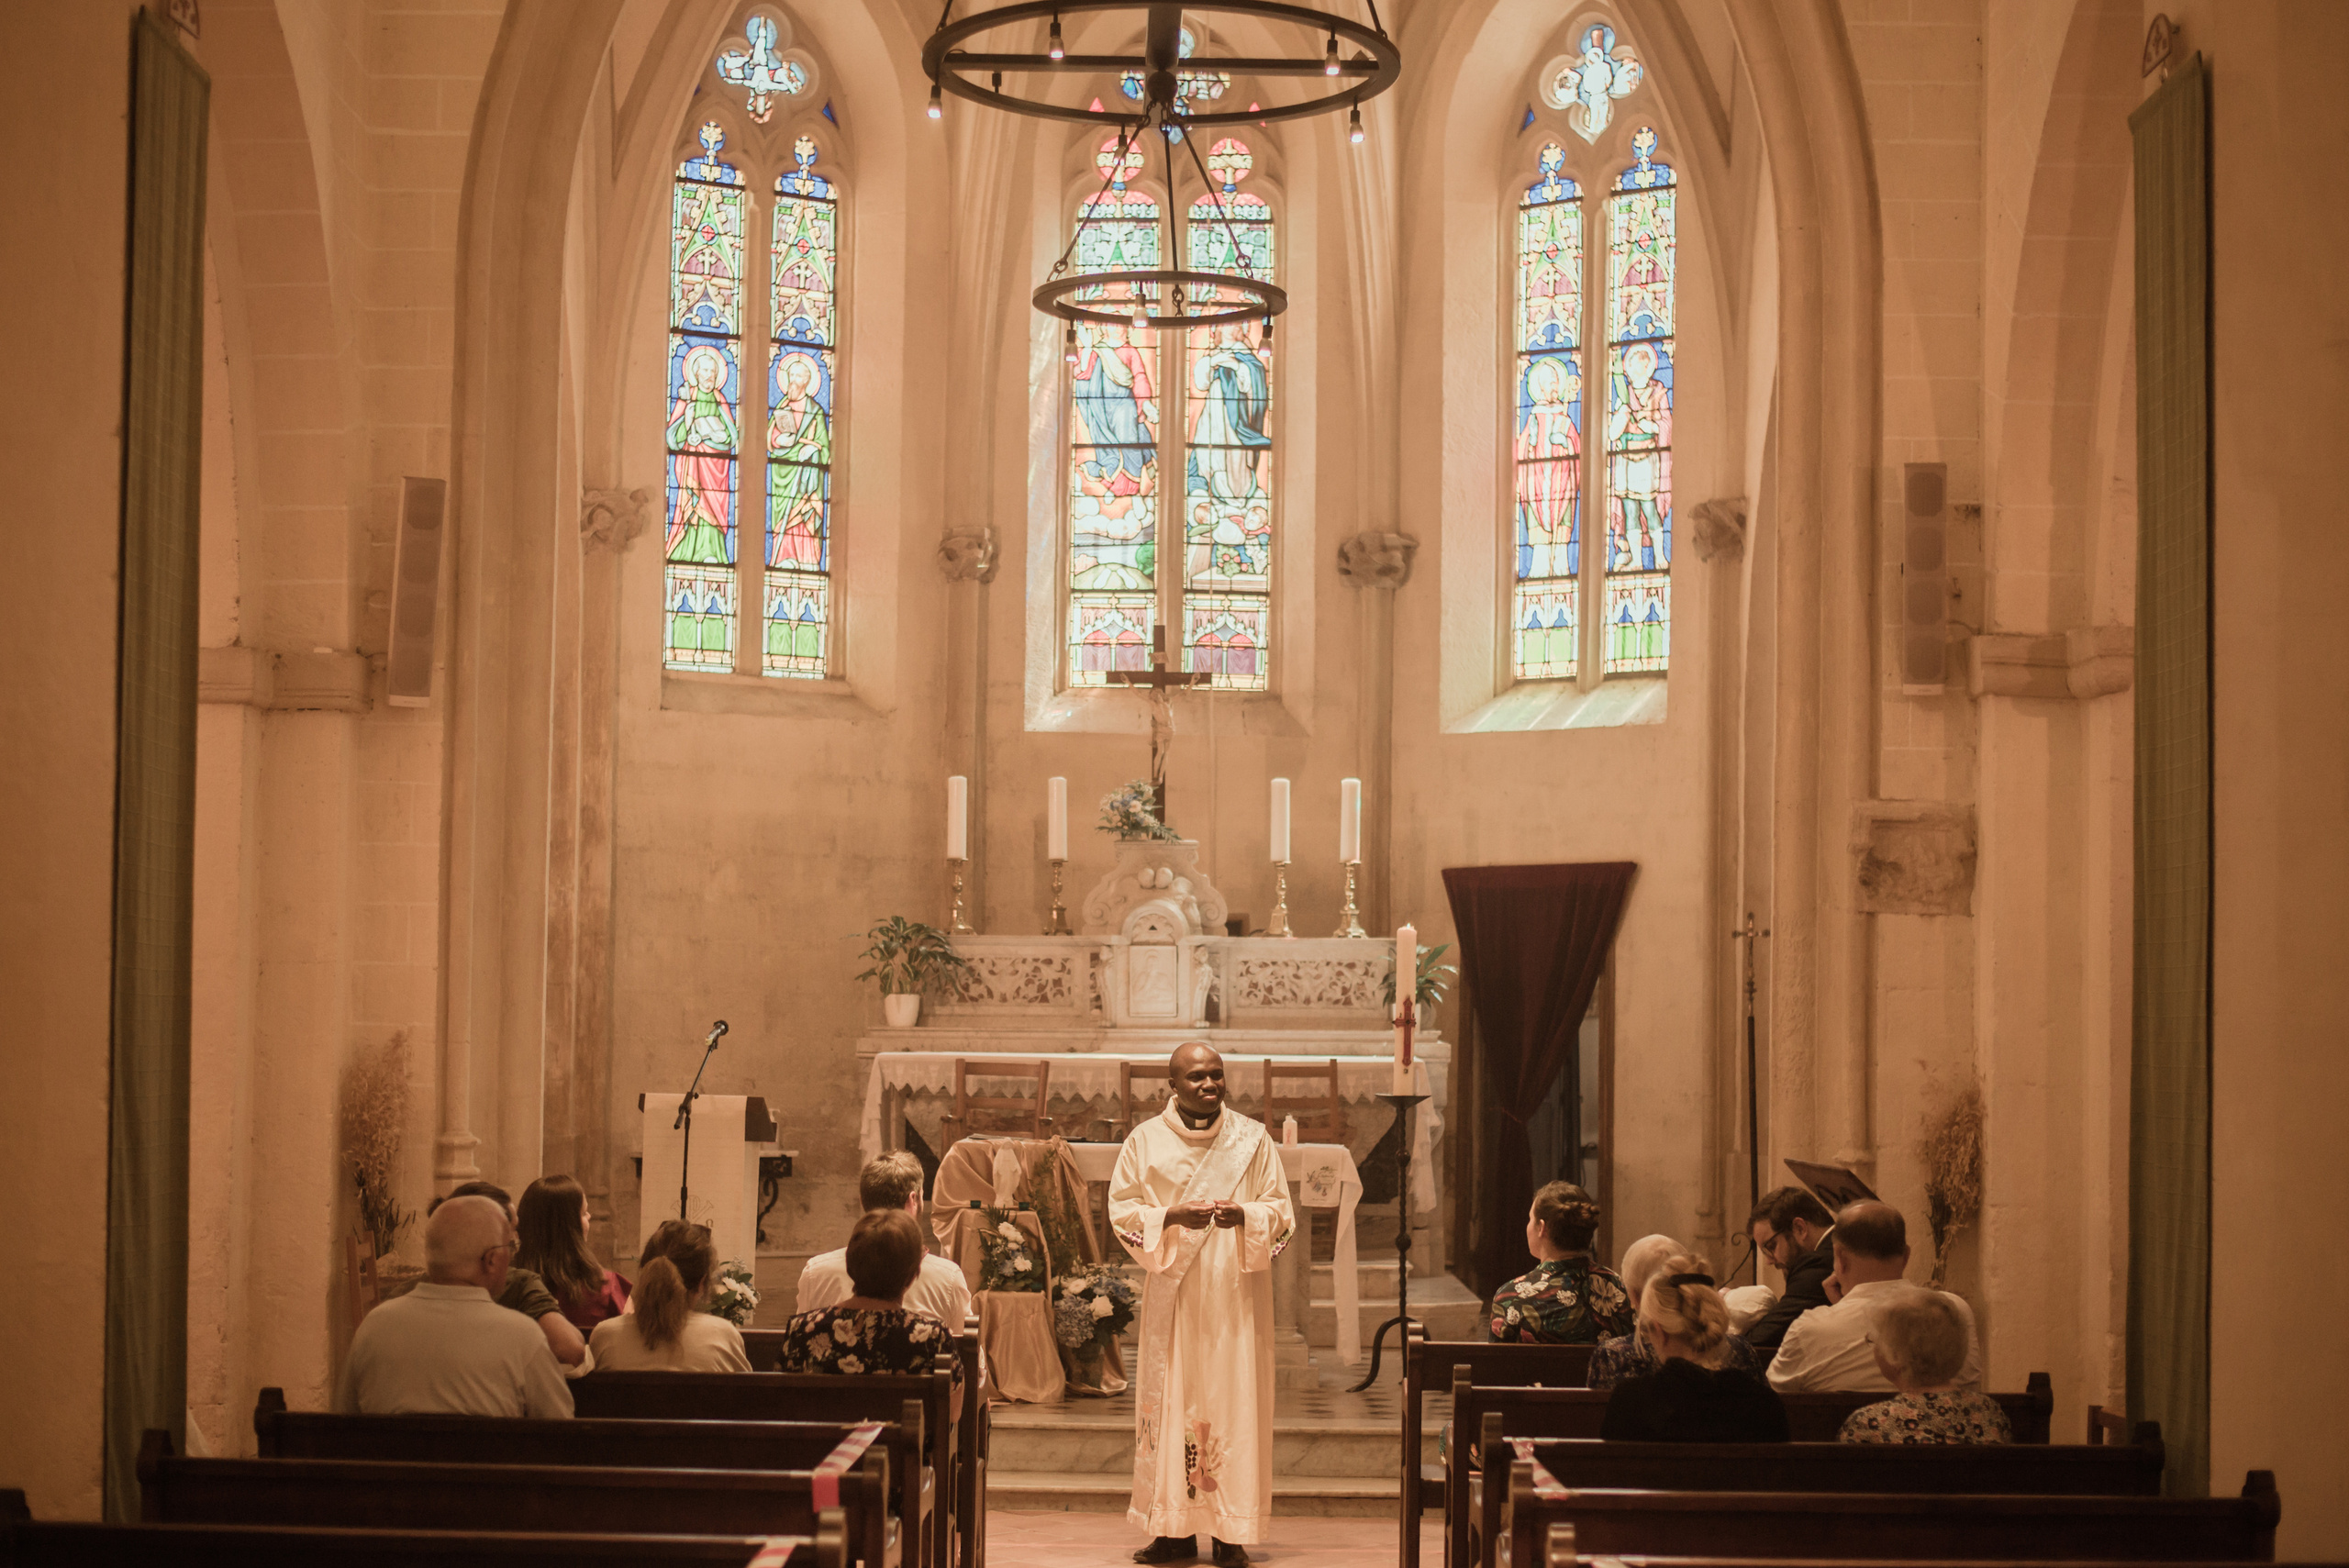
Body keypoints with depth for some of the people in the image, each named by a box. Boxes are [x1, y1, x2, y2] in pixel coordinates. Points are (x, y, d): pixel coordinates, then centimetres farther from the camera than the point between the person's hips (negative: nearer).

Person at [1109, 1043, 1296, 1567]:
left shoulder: (1254, 1139, 4)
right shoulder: (1145, 1140, 5)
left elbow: (1281, 1213, 4)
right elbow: (1122, 1210, 2)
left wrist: (1243, 1216, -17)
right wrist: (1172, 1217, -16)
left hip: (1233, 1293, 0)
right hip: (1171, 1295, 0)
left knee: (1233, 1402, -3)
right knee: (1169, 1401, -1)